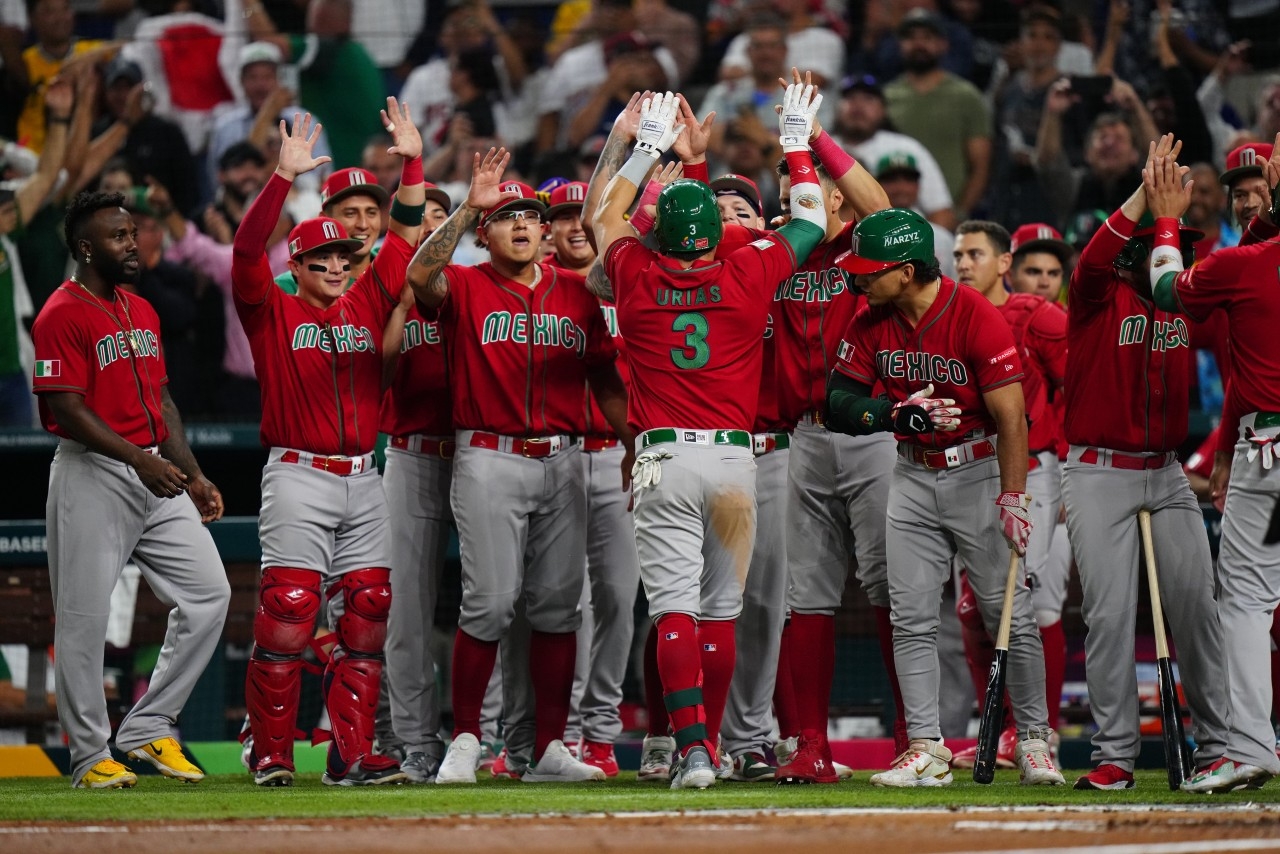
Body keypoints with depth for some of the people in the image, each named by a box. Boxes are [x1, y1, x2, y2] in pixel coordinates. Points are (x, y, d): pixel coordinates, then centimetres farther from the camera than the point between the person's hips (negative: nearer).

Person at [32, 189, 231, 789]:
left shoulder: (141, 312, 16)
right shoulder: (62, 316, -10)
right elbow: (69, 409, -17)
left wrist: (191, 474, 15)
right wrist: (137, 459, -25)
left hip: (155, 475, 8)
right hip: (92, 475, -8)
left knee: (208, 593, 2)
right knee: (84, 616, -3)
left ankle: (149, 729, 10)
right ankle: (89, 755, 5)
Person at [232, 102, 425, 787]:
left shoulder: (367, 304, 14)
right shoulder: (272, 311, 2)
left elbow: (406, 238, 15)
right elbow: (247, 249, -13)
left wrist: (412, 164, 4)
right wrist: (284, 177, -23)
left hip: (363, 480, 5)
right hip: (299, 477, -5)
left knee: (365, 618, 1)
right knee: (286, 617, -9)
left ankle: (351, 756, 4)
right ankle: (270, 755, -4)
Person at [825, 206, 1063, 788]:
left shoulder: (976, 316, -19)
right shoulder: (872, 323, -2)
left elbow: (1010, 416, -20)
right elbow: (838, 401, -3)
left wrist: (1013, 498, -25)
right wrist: (898, 415, -22)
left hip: (979, 472, -5)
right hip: (913, 475, 5)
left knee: (1009, 613, -3)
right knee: (910, 619, -1)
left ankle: (1033, 740, 8)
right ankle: (925, 748, 1)